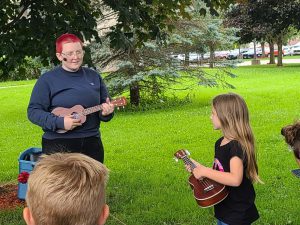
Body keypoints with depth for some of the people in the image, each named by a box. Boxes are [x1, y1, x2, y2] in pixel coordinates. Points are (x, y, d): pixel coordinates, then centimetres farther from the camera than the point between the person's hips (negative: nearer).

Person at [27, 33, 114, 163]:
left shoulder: (94, 77, 9)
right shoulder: (47, 80, -3)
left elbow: (105, 103, 16)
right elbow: (33, 112, -7)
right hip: (58, 144, -4)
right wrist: (59, 122, -19)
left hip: (91, 142, 4)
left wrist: (106, 111, -7)